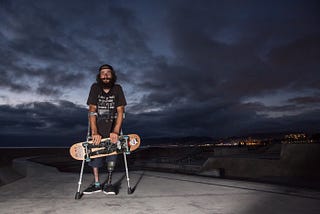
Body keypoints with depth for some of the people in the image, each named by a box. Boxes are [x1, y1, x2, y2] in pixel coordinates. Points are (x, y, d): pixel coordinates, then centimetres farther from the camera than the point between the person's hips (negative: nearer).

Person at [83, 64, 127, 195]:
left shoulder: (117, 89, -4)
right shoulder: (95, 88, -3)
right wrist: (94, 132, -22)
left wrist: (116, 131, -23)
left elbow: (120, 112, -9)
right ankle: (97, 184, 5)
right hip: (97, 126, 1)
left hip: (113, 125, 0)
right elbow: (92, 110, -10)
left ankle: (108, 183, -2)